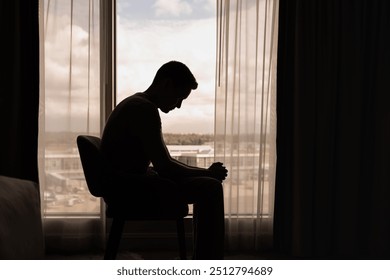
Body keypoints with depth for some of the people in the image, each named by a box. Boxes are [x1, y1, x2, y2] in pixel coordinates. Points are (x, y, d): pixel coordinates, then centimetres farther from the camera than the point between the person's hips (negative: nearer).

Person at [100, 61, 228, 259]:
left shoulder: (137, 104, 15)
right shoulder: (144, 109, -18)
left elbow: (162, 164, 17)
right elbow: (164, 167, -22)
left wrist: (205, 173, 7)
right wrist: (208, 172, -8)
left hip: (126, 183, 11)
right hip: (127, 187, -11)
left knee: (205, 186, 17)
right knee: (210, 188, -17)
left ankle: (204, 265, 21)